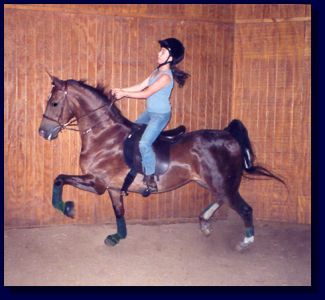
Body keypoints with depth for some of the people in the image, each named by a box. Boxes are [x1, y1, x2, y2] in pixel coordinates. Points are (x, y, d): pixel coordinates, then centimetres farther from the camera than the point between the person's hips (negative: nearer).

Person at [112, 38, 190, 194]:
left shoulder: (166, 76, -22)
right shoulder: (157, 71, 7)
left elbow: (146, 93, -21)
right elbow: (140, 86, 7)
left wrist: (124, 94, -15)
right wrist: (120, 90, -1)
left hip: (161, 115, -10)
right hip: (149, 112, 10)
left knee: (144, 143, -23)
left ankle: (150, 178, -12)